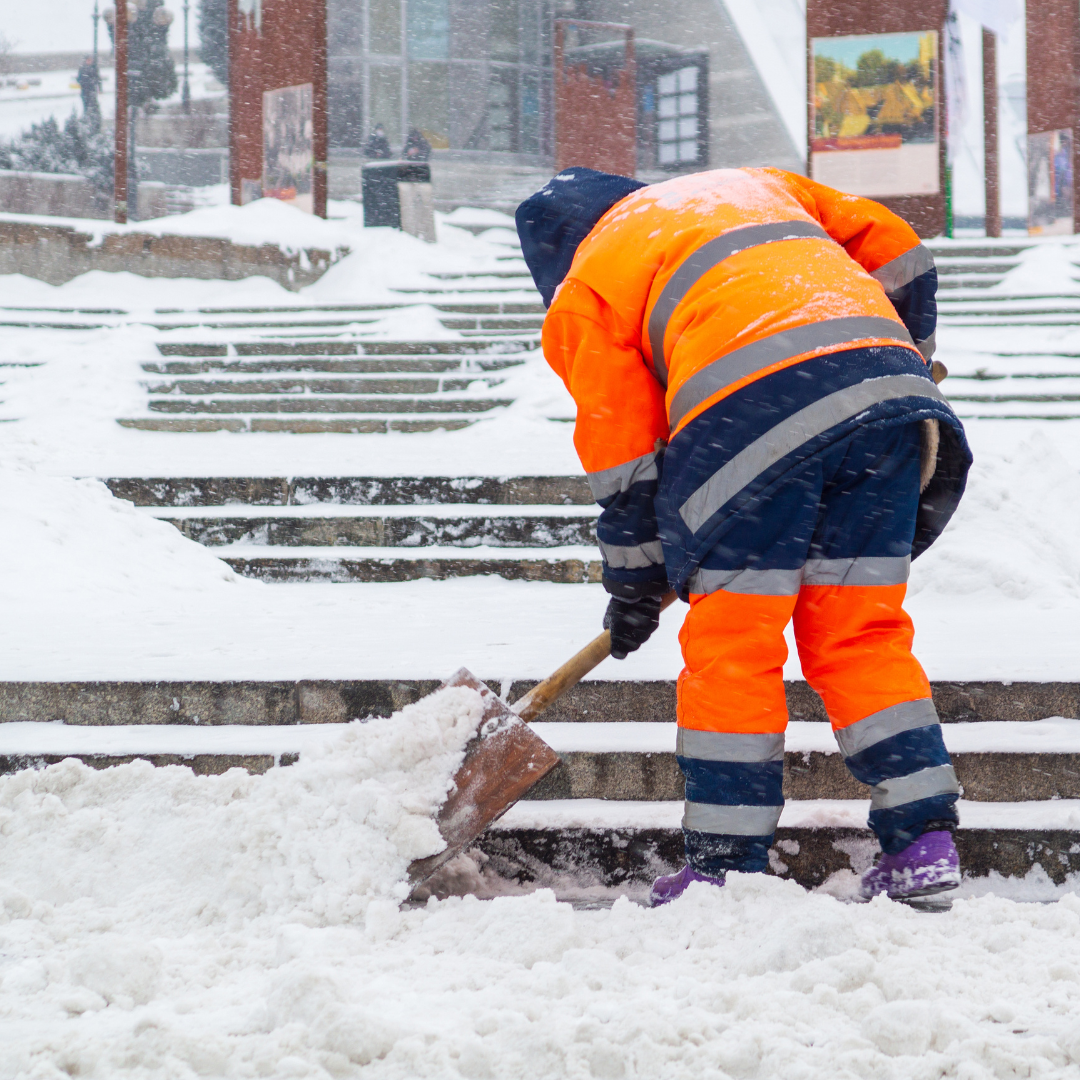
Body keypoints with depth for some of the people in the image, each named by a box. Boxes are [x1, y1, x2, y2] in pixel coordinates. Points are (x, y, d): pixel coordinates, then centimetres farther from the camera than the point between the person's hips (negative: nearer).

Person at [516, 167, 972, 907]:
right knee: (862, 634, 12)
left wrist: (634, 583, 26)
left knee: (731, 643, 5)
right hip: (883, 370, 5)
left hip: (751, 408, -5)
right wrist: (908, 364, 39)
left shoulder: (585, 290, 19)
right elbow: (893, 247, 27)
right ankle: (925, 841, 8)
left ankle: (726, 865, 7)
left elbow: (622, 450, 16)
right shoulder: (750, 184, 34)